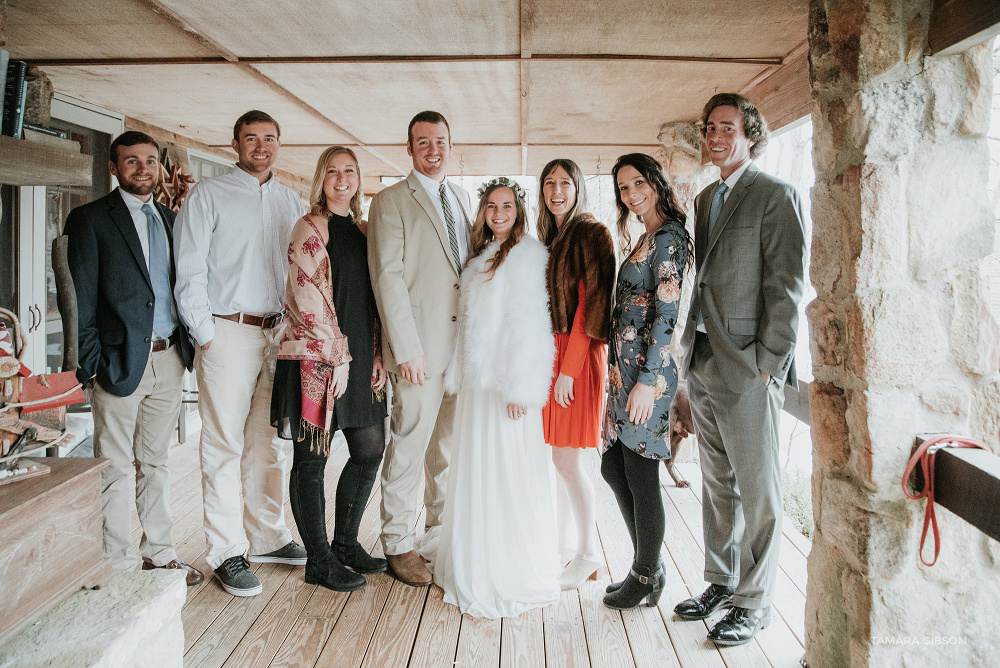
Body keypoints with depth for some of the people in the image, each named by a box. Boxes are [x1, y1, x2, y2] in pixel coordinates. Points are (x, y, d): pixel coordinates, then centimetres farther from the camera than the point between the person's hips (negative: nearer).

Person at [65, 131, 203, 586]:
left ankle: (158, 553, 25)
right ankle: (117, 563, 14)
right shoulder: (90, 219, -2)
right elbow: (81, 300, -5)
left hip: (169, 358, 5)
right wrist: (91, 364, -11)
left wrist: (187, 342, 5)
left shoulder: (170, 219, 15)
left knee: (156, 462, 14)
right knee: (116, 467, 3)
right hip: (121, 359, -5)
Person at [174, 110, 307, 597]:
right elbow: (189, 270, -3)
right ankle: (226, 551, 8)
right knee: (224, 445, -2)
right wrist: (205, 334, -9)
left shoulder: (291, 203, 15)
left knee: (268, 442, 12)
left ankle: (267, 537, 24)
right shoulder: (207, 196, 2)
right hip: (228, 333, -4)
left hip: (279, 333, 5)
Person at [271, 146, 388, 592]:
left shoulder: (363, 230, 15)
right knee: (312, 458, 3)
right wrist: (337, 355, -14)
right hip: (316, 358, -7)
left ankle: (346, 542, 28)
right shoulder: (311, 228, -5)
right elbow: (308, 298, -13)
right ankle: (319, 561, 15)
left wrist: (377, 355, 6)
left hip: (360, 358, 7)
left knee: (370, 450, 11)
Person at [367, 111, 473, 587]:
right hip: (421, 345, -6)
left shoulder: (462, 198, 18)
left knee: (451, 441, 13)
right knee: (410, 444, -1)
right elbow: (387, 278, -9)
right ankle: (398, 544, 14)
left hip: (465, 341, 6)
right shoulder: (391, 202, -2)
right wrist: (406, 348, -15)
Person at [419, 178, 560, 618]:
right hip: (478, 382, 8)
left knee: (508, 471, -2)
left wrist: (519, 387, -17)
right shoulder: (482, 256, 17)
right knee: (475, 469, 14)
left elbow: (529, 321, -14)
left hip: (508, 382, -8)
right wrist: (460, 375, 12)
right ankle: (476, 560, 30)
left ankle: (516, 575, 12)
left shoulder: (526, 252, -7)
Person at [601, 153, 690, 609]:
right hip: (625, 368, 10)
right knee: (613, 469, 15)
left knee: (641, 477, 2)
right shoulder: (645, 238, 18)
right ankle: (647, 567, 29)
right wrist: (619, 373, 18)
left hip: (647, 372, -10)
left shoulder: (669, 236, -11)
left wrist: (647, 381, -20)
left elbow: (666, 313, -17)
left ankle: (647, 579, 20)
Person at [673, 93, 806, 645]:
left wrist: (767, 362, -15)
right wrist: (690, 348, 10)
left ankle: (753, 601, 16)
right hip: (702, 362, 7)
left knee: (757, 489, 2)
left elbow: (785, 285, -11)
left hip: (748, 366, -7)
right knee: (716, 482, 16)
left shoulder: (776, 196, -5)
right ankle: (721, 582, 30)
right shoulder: (704, 199, 17)